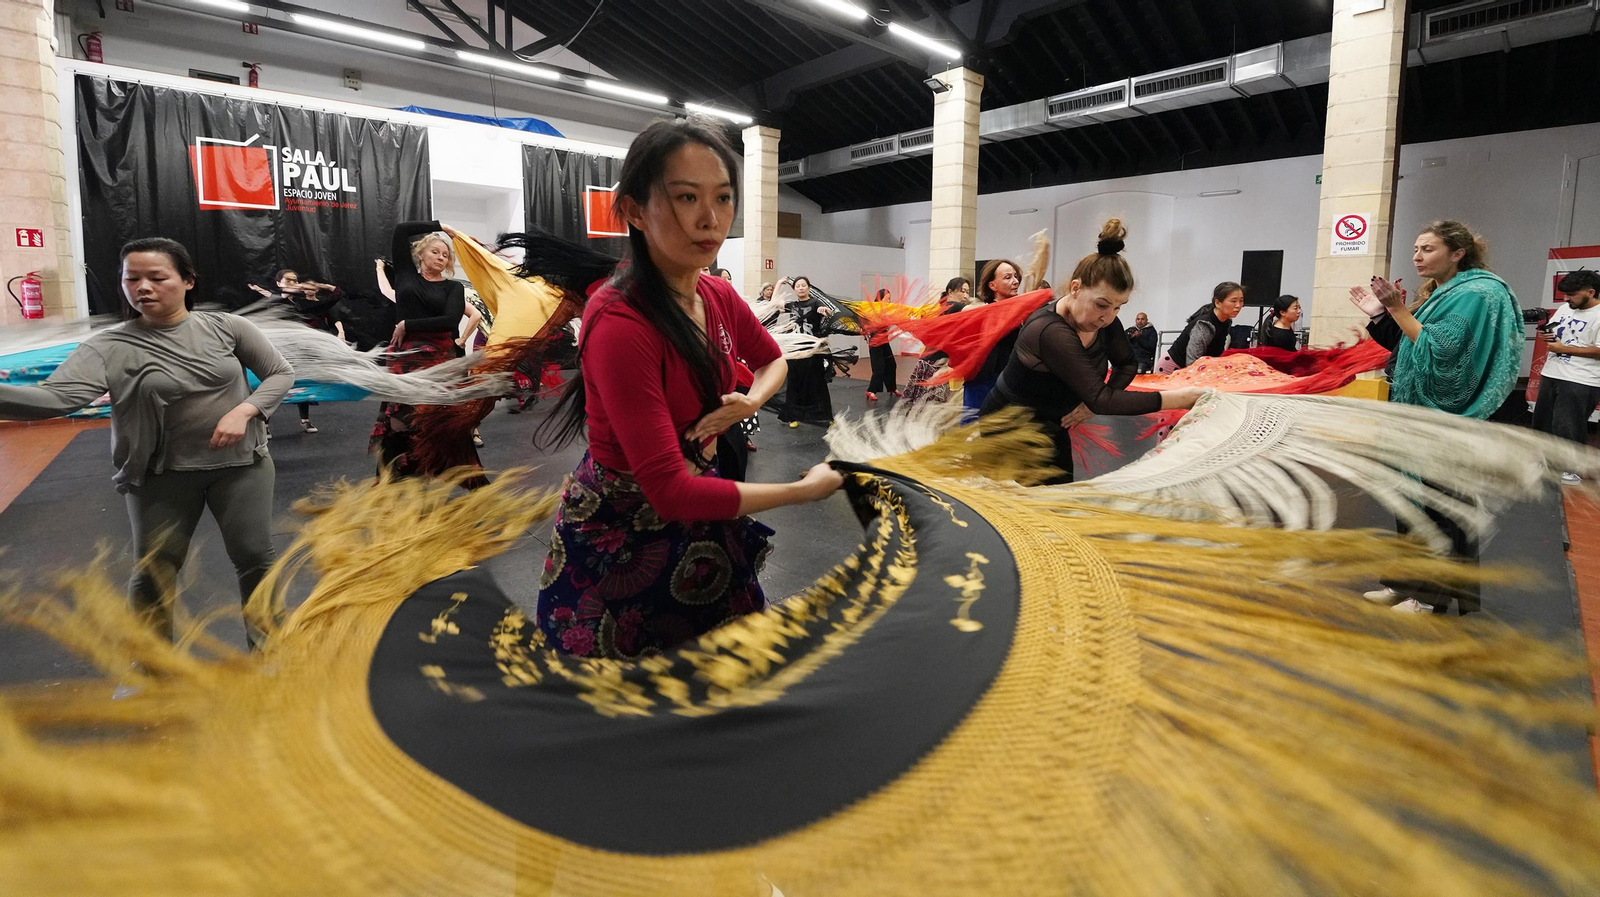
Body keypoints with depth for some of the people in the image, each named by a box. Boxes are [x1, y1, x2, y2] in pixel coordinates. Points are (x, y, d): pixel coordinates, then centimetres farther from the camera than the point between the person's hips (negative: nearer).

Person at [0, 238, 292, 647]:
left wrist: (244, 412, -15)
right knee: (154, 573, 10)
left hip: (240, 463, 0)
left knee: (254, 556, 5)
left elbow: (281, 374, 1)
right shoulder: (109, 347, -8)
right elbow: (56, 397, -23)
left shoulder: (226, 327, -6)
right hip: (162, 474, 1)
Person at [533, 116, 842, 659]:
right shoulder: (620, 324, -29)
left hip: (691, 518, 7)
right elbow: (669, 489, -31)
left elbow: (773, 359, 16)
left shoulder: (718, 297, -5)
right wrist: (807, 489, -23)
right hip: (619, 538, -7)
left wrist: (753, 399, -9)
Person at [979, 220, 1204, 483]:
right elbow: (1101, 400, -34)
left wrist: (1095, 402, -12)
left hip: (1051, 428, 8)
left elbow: (1127, 364, 8)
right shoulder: (1050, 331, -33)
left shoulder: (1104, 321, -7)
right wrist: (1179, 398, -31)